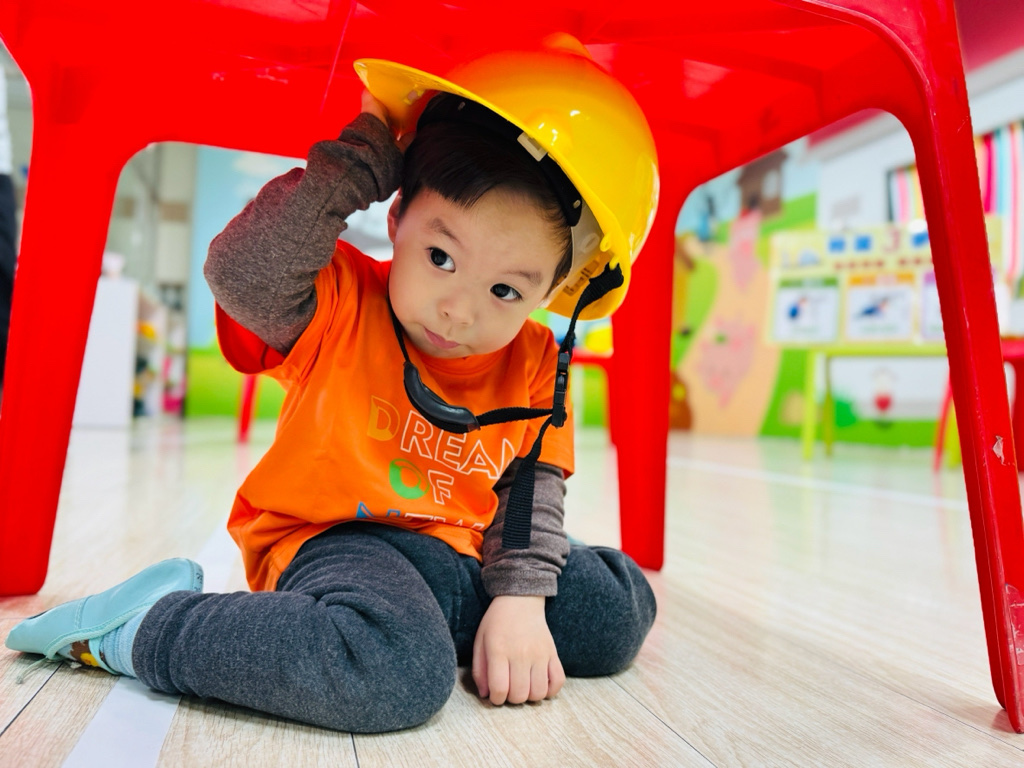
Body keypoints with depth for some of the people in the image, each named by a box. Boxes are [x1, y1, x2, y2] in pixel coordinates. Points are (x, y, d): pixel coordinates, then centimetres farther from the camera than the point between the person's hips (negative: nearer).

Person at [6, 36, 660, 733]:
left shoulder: (535, 367, -1)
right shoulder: (345, 306, -11)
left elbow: (533, 488, 1)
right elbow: (239, 272, -28)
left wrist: (521, 596, -13)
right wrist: (360, 157, -24)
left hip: (456, 553, 6)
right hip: (332, 538, -5)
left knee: (620, 610, 2)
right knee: (397, 673, -37)